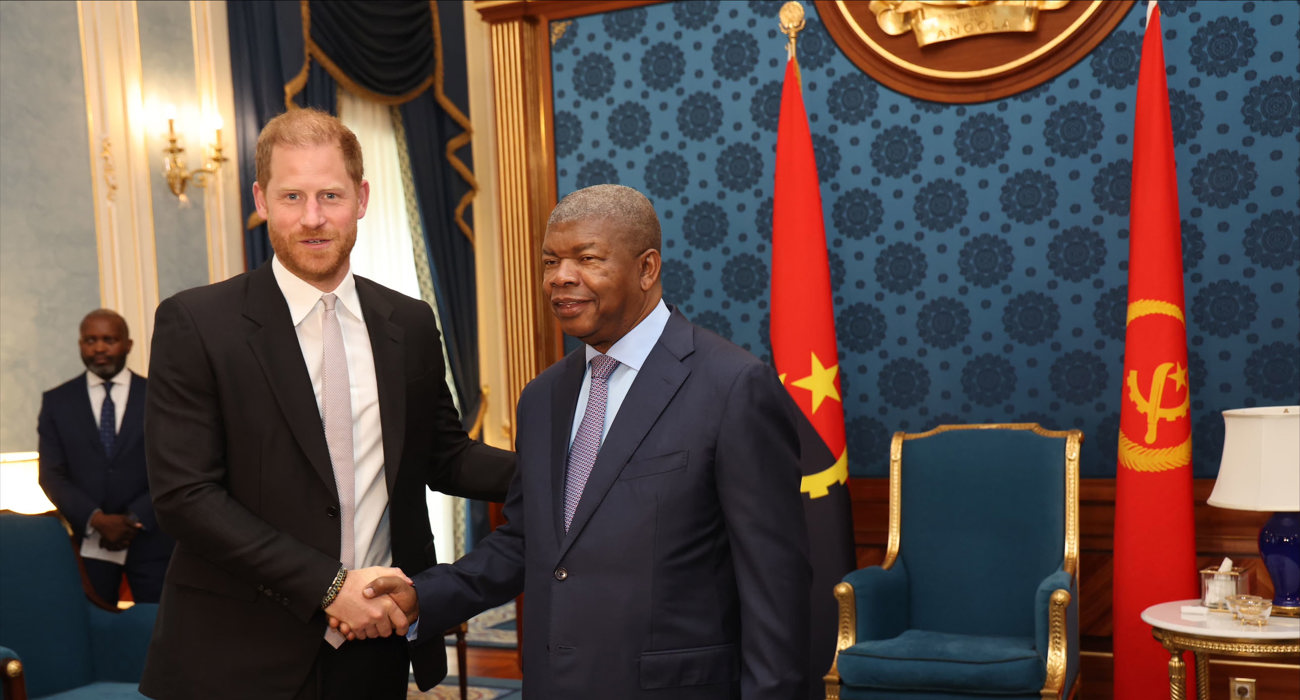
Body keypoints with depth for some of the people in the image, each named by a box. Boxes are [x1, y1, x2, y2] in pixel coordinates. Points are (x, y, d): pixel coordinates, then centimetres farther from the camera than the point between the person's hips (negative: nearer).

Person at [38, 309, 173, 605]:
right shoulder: (57, 401, 7)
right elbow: (51, 475, 2)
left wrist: (135, 519, -12)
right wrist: (97, 520, -12)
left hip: (151, 539, -1)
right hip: (88, 542, 1)